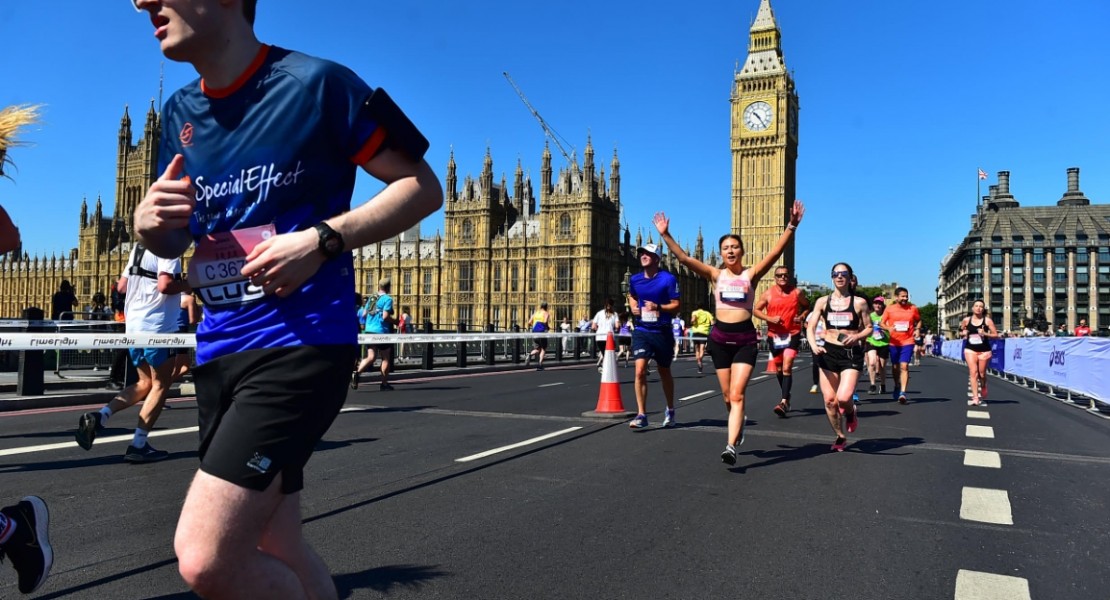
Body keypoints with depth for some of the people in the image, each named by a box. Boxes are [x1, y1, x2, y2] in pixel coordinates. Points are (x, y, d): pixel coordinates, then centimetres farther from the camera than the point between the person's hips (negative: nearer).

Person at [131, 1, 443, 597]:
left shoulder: (316, 83, -7)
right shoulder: (179, 113, 13)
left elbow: (422, 187, -6)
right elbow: (173, 241, 22)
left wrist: (322, 240, -19)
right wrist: (149, 220, -3)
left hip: (301, 341, -7)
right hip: (217, 348, 7)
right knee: (275, 552, 13)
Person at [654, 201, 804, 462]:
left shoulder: (751, 274, 0)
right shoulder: (715, 275, 3)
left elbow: (776, 253, -14)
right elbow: (684, 258, -5)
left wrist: (791, 226, -26)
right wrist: (666, 235, -12)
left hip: (745, 338, -2)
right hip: (720, 337, 2)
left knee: (737, 395, -12)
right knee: (728, 395, 12)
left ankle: (731, 446, -16)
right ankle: (738, 425, 41)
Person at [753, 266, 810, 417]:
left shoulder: (796, 292, 1)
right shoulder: (768, 294, 1)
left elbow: (807, 306, 16)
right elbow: (755, 310, 3)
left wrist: (802, 316, -4)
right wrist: (770, 318, -12)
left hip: (792, 334, -2)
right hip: (774, 335, 3)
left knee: (787, 368, -16)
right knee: (778, 369, 15)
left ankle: (783, 402, -20)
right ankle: (787, 396, 38)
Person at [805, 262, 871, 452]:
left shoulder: (859, 302, 2)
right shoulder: (823, 301, 5)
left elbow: (869, 328, 9)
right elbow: (811, 327, 2)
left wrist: (857, 336, -12)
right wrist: (814, 345, -17)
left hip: (851, 353, -2)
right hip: (828, 352, 2)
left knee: (844, 398, -18)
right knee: (829, 400, 0)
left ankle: (851, 412, 20)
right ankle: (840, 437, 22)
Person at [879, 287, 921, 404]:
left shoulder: (913, 308, 2)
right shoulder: (889, 309, 0)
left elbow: (919, 321, 16)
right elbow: (881, 323, 4)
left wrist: (917, 329, -3)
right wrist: (888, 328, -17)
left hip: (907, 342, -2)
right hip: (894, 342, 2)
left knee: (904, 366, -14)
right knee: (895, 367, 15)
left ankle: (902, 393, -17)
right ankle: (897, 386, 39)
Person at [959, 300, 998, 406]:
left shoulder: (987, 320, -2)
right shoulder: (966, 320, 3)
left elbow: (995, 334, -2)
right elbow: (961, 333, 16)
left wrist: (985, 333, -18)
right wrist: (963, 333, -7)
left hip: (984, 350, 0)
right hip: (970, 349, 0)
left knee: (982, 374, 8)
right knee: (973, 372, -11)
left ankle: (982, 396, 33)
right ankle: (975, 398, -15)